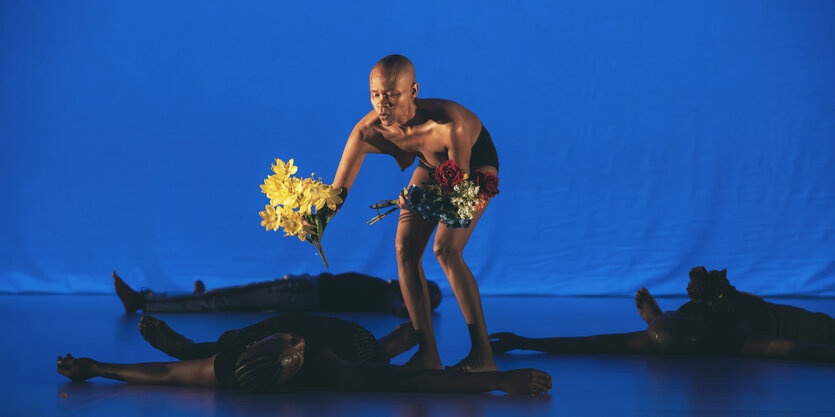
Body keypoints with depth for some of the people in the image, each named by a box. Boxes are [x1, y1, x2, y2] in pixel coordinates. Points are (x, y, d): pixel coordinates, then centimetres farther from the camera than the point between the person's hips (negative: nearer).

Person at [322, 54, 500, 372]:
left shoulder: (449, 122, -43)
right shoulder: (367, 132, -30)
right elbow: (337, 192, -27)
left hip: (475, 163, -5)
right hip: (431, 166, 5)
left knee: (445, 248, -23)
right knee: (405, 248, -10)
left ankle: (482, 353, -18)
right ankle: (428, 354, -3)